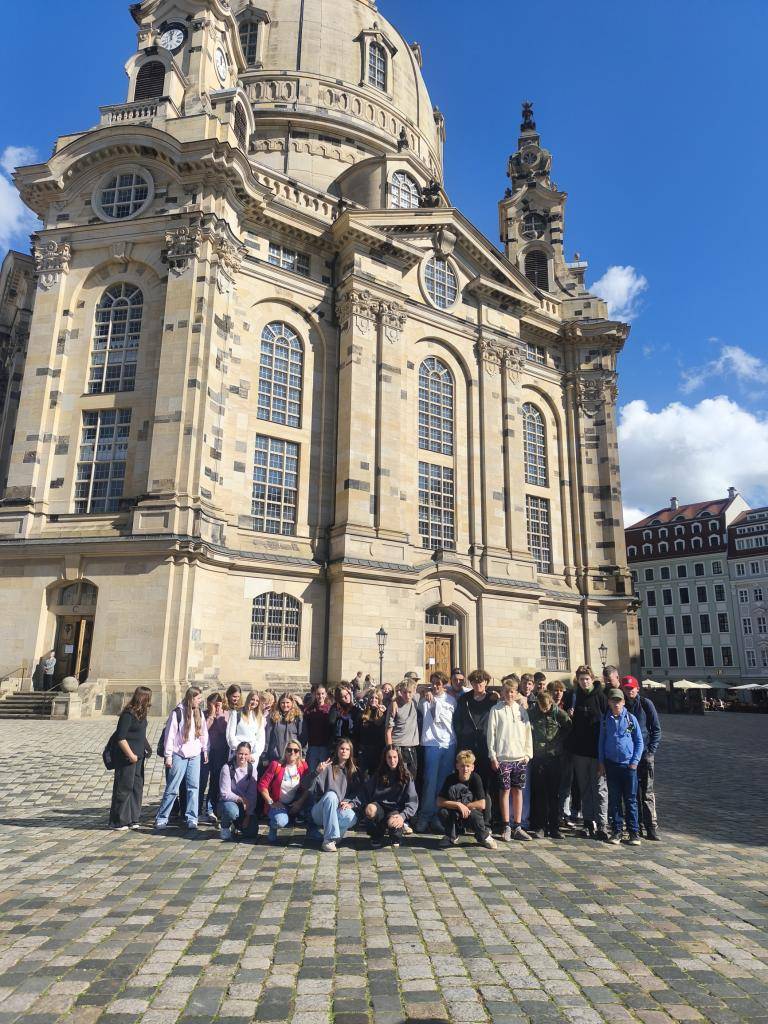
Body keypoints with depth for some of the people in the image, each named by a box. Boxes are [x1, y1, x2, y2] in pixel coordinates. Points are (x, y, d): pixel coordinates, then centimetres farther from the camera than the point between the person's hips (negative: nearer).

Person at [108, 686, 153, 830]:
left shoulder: (141, 714, 9)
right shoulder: (127, 715, -18)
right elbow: (121, 738, -20)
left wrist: (146, 749, 14)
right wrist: (131, 755, -19)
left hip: (138, 757, 9)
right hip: (126, 758, -9)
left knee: (137, 788, 13)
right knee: (124, 789, -1)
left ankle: (133, 819, 22)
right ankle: (118, 822, 10)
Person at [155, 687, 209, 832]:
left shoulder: (199, 713, 9)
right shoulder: (177, 712, -7)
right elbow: (170, 734, -7)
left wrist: (205, 750, 12)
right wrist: (168, 756, -8)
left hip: (195, 756, 5)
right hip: (179, 756, -4)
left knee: (194, 787, 2)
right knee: (172, 789, 0)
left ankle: (192, 819, 9)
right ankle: (161, 819, 12)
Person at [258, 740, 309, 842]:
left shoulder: (303, 766, -2)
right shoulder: (276, 765, -10)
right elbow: (262, 785, -8)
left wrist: (300, 802, -15)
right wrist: (271, 802, -14)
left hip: (294, 805, 3)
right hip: (277, 804, -3)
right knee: (281, 822, -33)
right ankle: (273, 828, 5)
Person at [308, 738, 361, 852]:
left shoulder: (354, 771, 12)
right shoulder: (328, 767, 1)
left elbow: (357, 794, 7)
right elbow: (313, 790, -8)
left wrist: (351, 804, -13)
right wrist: (318, 773, -25)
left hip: (338, 813, 2)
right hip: (320, 812, -2)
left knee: (351, 818, -32)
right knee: (331, 795, -34)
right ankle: (328, 839, -31)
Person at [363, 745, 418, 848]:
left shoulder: (405, 776, -1)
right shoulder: (378, 775, 8)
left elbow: (413, 801, -7)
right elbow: (366, 793, 6)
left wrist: (403, 816, -23)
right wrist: (368, 806, -14)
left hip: (396, 810, -2)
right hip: (380, 807, 2)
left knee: (393, 822, -35)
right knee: (371, 809, -32)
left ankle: (396, 837, 5)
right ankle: (377, 836, -1)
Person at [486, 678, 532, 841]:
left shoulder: (521, 710, 8)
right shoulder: (496, 710, -2)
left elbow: (528, 732, 11)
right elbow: (490, 733, -3)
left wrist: (528, 753, 4)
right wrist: (492, 756, -6)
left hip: (520, 757, 3)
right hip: (503, 757, -3)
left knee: (518, 790, 7)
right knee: (505, 790, 2)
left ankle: (517, 826, 16)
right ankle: (506, 827, 11)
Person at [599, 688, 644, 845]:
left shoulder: (631, 718, -2)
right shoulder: (605, 719, 4)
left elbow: (639, 741, 4)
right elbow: (601, 741, 10)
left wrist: (635, 761, -4)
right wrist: (601, 763, 6)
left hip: (628, 765, -2)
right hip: (611, 764, 2)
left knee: (631, 799, 3)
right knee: (614, 799, 6)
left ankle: (634, 832, 12)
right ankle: (616, 831, 15)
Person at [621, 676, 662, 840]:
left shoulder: (646, 704, -1)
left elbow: (656, 729, 2)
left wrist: (651, 751, -6)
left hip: (645, 754, -2)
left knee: (647, 792, -4)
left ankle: (652, 828, 0)